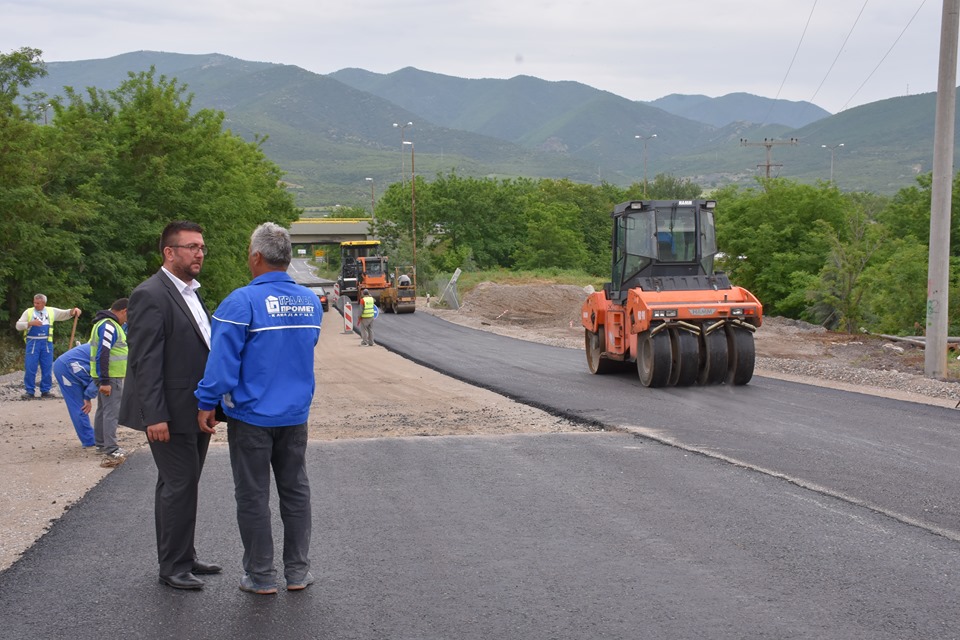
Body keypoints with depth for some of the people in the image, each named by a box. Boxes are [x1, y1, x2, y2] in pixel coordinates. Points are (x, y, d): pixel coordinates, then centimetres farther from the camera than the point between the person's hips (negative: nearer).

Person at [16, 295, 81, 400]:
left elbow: (66, 313, 14)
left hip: (47, 343, 2)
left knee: (47, 368, 5)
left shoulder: (51, 311, 9)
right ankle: (29, 391, 3)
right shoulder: (28, 312, 4)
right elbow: (18, 325, 0)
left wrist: (73, 310, -7)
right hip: (33, 342, -2)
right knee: (30, 368, -4)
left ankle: (45, 391, 15)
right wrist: (30, 323, -15)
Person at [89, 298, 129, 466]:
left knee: (103, 409, 19)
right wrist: (104, 381, -27)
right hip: (110, 377, -11)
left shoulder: (109, 324, 15)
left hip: (107, 376, 11)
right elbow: (102, 355, -26)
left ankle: (101, 444, 31)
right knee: (112, 412, -13)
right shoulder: (109, 326, -19)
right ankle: (111, 452, -17)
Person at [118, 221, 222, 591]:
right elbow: (145, 362, -19)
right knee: (179, 485, -4)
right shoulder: (150, 296, -15)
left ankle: (182, 557, 25)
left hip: (196, 411, 9)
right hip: (171, 414, -9)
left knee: (182, 485, 16)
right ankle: (174, 567, 6)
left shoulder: (191, 293, 14)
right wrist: (154, 417, -23)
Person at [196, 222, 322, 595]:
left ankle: (261, 576, 11)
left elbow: (223, 360, -17)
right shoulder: (310, 302, 4)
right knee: (296, 492, 13)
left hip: (251, 415, -5)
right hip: (296, 414, 5)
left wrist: (207, 404, -8)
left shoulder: (243, 302, -16)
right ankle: (298, 572, 18)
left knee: (253, 497, 5)